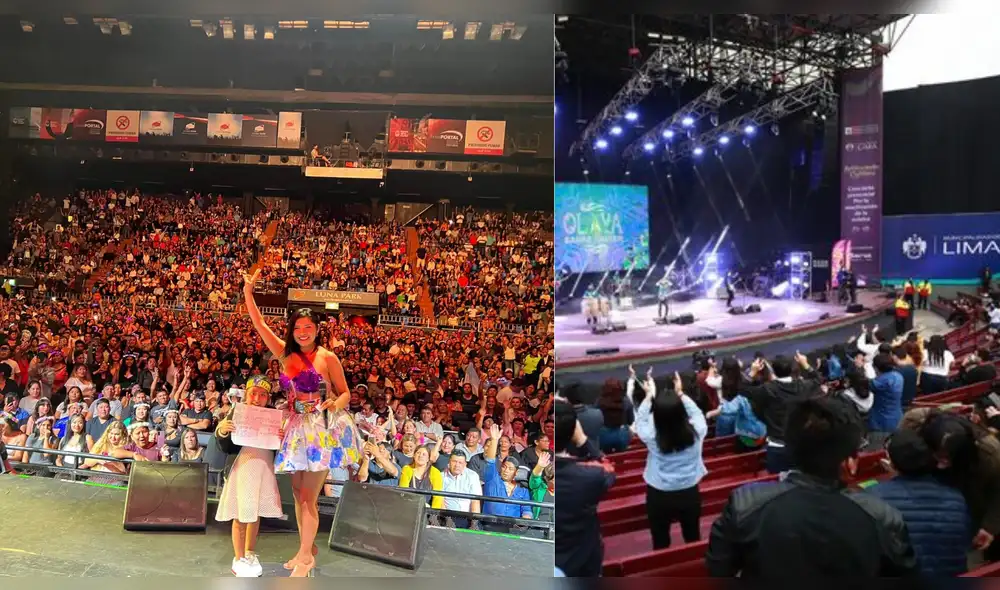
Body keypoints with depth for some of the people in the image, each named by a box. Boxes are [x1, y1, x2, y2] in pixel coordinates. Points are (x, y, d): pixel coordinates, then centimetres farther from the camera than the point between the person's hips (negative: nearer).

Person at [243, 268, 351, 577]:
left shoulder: (327, 358, -6)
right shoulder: (285, 354, 6)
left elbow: (345, 393, -2)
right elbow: (260, 325, 4)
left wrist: (336, 404, -24)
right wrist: (248, 291, -1)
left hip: (319, 431, -5)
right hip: (295, 430, 5)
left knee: (308, 498, -3)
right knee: (299, 496, 13)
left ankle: (305, 555, 8)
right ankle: (308, 549, 27)